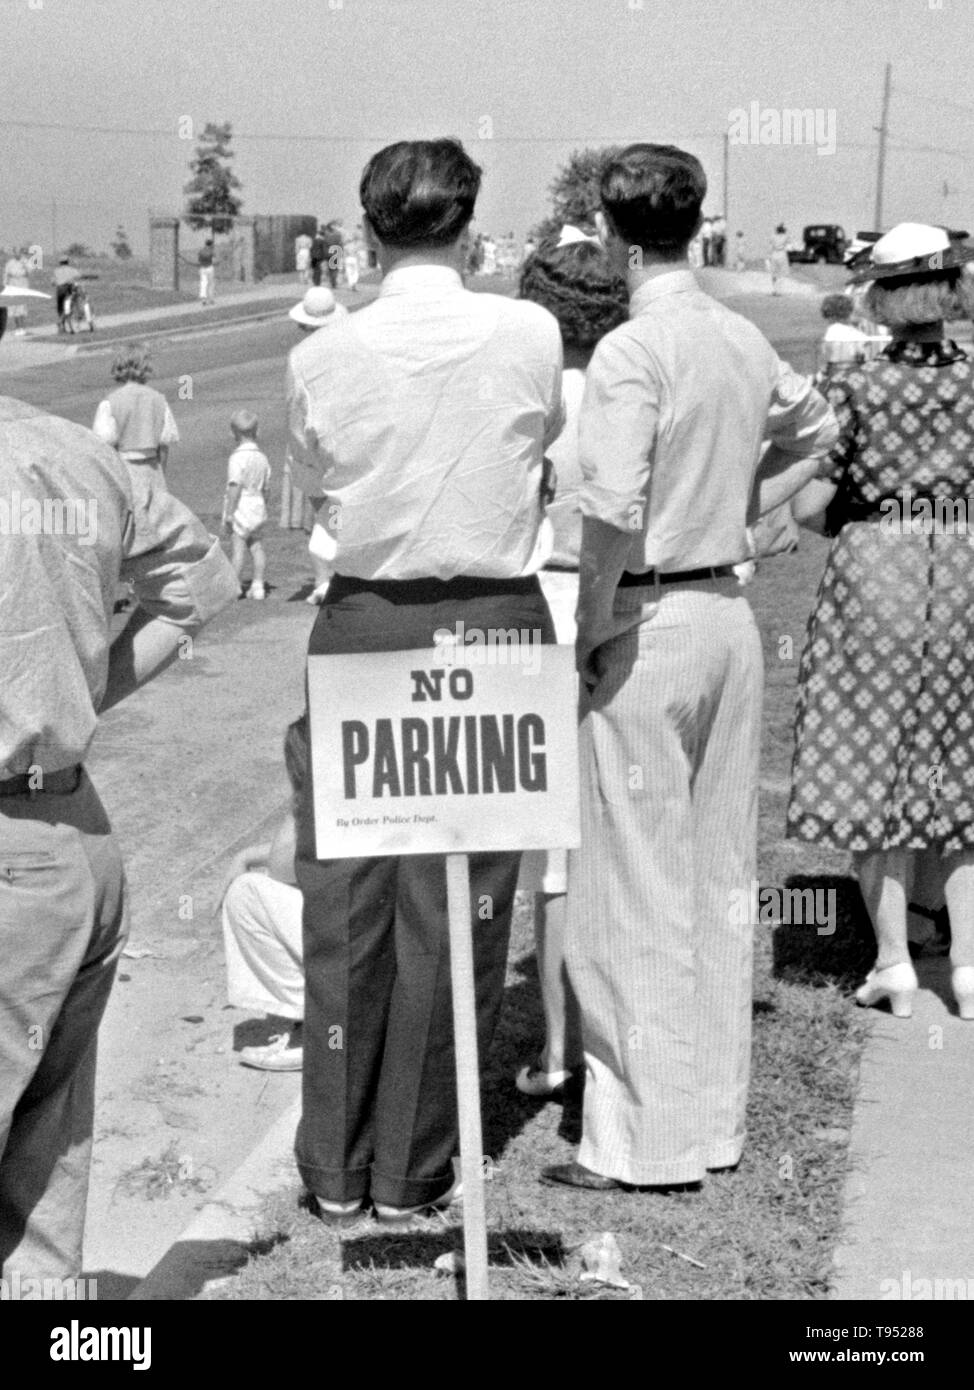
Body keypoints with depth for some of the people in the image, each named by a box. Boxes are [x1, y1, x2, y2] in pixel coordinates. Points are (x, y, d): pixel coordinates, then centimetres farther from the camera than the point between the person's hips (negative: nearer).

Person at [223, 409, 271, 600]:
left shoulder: (237, 458, -14)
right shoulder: (262, 457, 8)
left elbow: (235, 488, -18)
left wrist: (228, 515, -16)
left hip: (241, 507, -6)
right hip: (258, 506, 6)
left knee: (239, 548, -2)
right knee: (257, 547, 9)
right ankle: (258, 585, 11)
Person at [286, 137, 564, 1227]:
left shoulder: (319, 358, -4)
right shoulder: (528, 335, -6)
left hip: (361, 626, 1)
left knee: (344, 900, 10)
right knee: (455, 904, 6)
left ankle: (336, 1168, 20)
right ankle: (411, 1172, 15)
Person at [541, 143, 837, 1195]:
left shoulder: (631, 351, -16)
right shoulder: (746, 341, 7)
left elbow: (613, 514, -23)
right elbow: (815, 427, 25)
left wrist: (590, 630, -12)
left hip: (648, 624, -7)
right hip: (731, 612, 7)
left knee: (635, 886, 1)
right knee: (718, 874, 14)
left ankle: (644, 1138, 8)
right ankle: (714, 1116, 24)